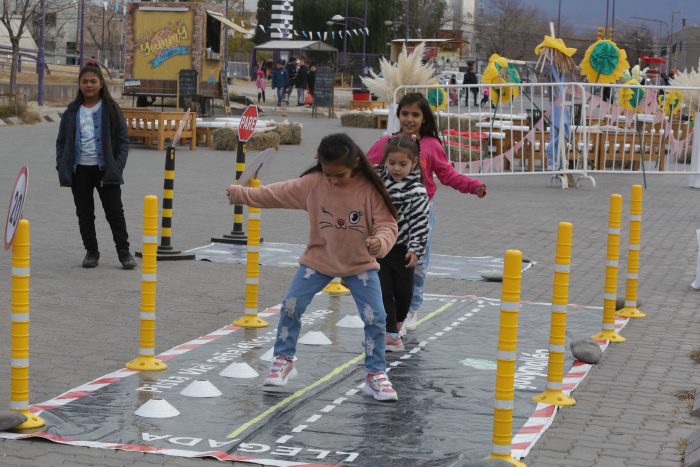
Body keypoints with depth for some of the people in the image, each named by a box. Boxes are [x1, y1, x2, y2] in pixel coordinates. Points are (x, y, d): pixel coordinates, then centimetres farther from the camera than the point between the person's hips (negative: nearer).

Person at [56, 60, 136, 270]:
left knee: (115, 212, -1)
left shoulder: (111, 109, 0)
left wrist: (118, 167, -9)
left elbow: (123, 140, 1)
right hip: (79, 170, 3)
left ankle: (124, 252, 8)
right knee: (84, 214, 7)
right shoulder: (72, 111, 6)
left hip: (104, 170, -2)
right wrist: (62, 167, 0)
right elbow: (62, 141, 11)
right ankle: (91, 252, 19)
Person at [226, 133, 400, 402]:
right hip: (318, 259, 2)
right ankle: (283, 360, 20)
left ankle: (376, 375, 8)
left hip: (360, 263, -2)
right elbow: (277, 193, -2)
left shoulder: (370, 189, -20)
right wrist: (241, 194, 0)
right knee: (290, 306, -2)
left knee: (375, 318, -9)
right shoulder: (312, 183, -13)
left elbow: (387, 225, -19)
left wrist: (380, 242, -42)